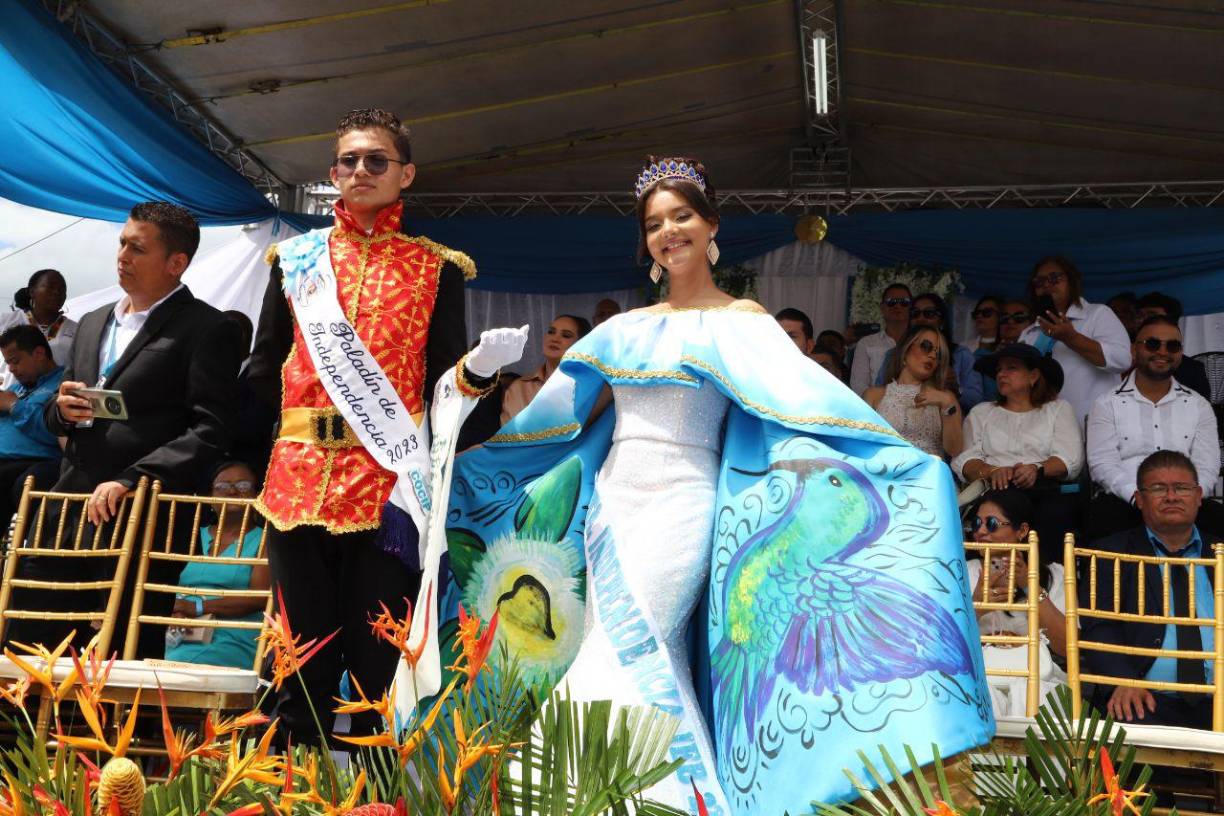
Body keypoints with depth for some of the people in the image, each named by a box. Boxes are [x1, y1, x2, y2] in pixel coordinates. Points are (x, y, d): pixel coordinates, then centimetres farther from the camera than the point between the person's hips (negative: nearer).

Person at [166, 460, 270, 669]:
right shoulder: (196, 536, 23)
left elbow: (260, 598, -6)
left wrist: (199, 607, -11)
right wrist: (175, 611, -7)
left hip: (232, 643, -3)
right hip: (182, 637, 4)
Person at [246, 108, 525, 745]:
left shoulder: (437, 267, 10)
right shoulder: (298, 258, 16)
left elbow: (444, 380, 4)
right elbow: (263, 370, 15)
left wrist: (482, 366, -15)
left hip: (390, 482, -2)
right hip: (299, 477, 2)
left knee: (378, 662, 0)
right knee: (301, 663, 5)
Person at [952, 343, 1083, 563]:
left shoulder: (1059, 409, 23)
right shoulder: (981, 413, 26)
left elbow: (1071, 460, 6)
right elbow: (963, 460, 9)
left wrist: (1038, 469, -13)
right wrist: (992, 471, -12)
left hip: (1047, 489, 0)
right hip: (996, 490, 0)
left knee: (1055, 513, -36)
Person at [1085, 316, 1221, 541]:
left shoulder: (1199, 406, 16)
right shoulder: (1107, 404, 7)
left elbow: (1207, 467, 6)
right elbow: (1102, 464, -3)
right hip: (1123, 501, -2)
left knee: (1216, 518, -29)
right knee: (1103, 514, -36)